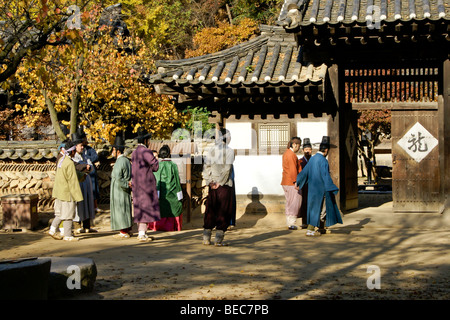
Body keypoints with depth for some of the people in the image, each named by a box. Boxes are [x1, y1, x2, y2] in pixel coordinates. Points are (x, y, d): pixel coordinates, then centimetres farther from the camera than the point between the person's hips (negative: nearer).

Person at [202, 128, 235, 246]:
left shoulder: (212, 150, 7)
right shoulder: (229, 150, -7)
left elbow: (206, 166, 3)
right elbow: (227, 168, -15)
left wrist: (209, 181, 0)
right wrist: (220, 182, -11)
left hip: (212, 185, 5)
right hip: (225, 185, -5)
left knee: (210, 211, 12)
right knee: (224, 212, 1)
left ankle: (206, 238, 13)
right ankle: (218, 239, -3)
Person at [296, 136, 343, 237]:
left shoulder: (312, 158, 7)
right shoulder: (323, 160, -18)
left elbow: (305, 171, 15)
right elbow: (326, 176, -23)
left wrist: (298, 182, 26)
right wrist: (333, 189, -19)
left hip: (312, 188, 8)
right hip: (321, 189, -8)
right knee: (317, 209, 0)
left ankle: (317, 229, 22)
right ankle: (310, 230, 0)